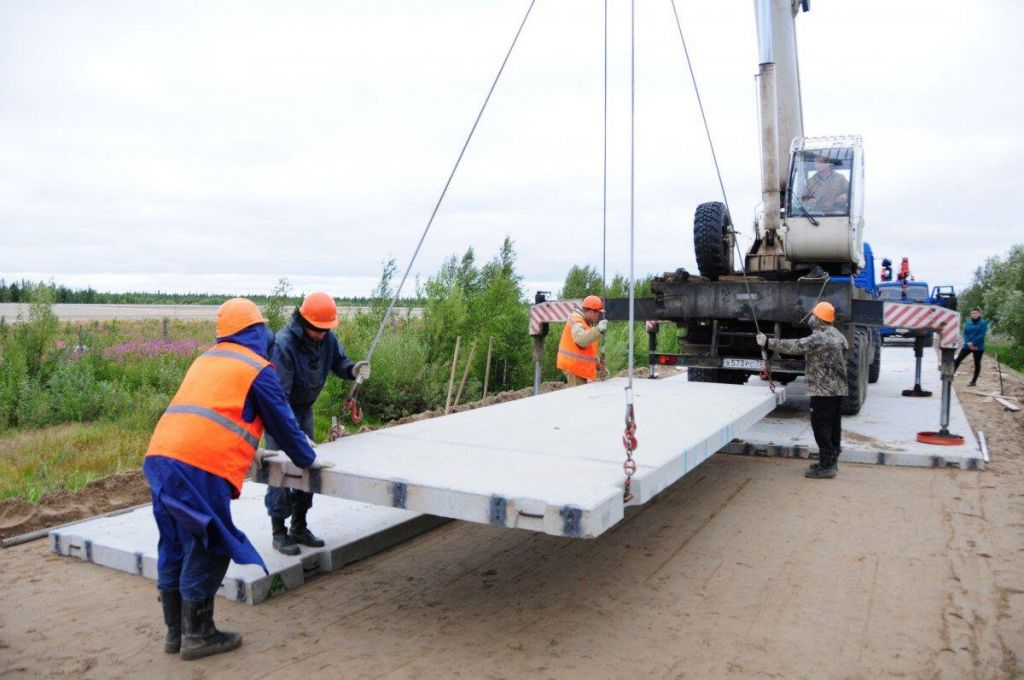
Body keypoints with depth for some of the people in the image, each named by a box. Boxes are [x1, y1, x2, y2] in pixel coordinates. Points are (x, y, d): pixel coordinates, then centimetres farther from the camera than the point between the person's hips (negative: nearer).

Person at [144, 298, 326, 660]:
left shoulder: (206, 359, 24)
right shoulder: (258, 369, 1)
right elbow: (282, 422, 6)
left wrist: (245, 448, 46)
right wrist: (307, 459, 21)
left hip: (161, 456, 8)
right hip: (200, 465, -8)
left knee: (175, 544, 15)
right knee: (207, 547, 3)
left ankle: (175, 631, 25)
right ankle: (198, 635, 11)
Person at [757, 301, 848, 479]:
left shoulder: (820, 337, -17)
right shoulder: (837, 335, 15)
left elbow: (795, 346, -23)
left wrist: (768, 342, -18)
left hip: (824, 389, -10)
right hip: (838, 389, 10)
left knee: (821, 426, -6)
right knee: (833, 425, 14)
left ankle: (826, 465, -4)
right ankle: (831, 461, 22)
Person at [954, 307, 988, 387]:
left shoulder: (983, 323, -3)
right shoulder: (968, 323, 9)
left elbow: (981, 335, -12)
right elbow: (965, 334, 2)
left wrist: (973, 343, -19)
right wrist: (968, 343, -13)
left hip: (978, 347, -4)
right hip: (967, 346, 4)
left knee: (977, 364, 6)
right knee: (958, 360, -5)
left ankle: (974, 381, 12)